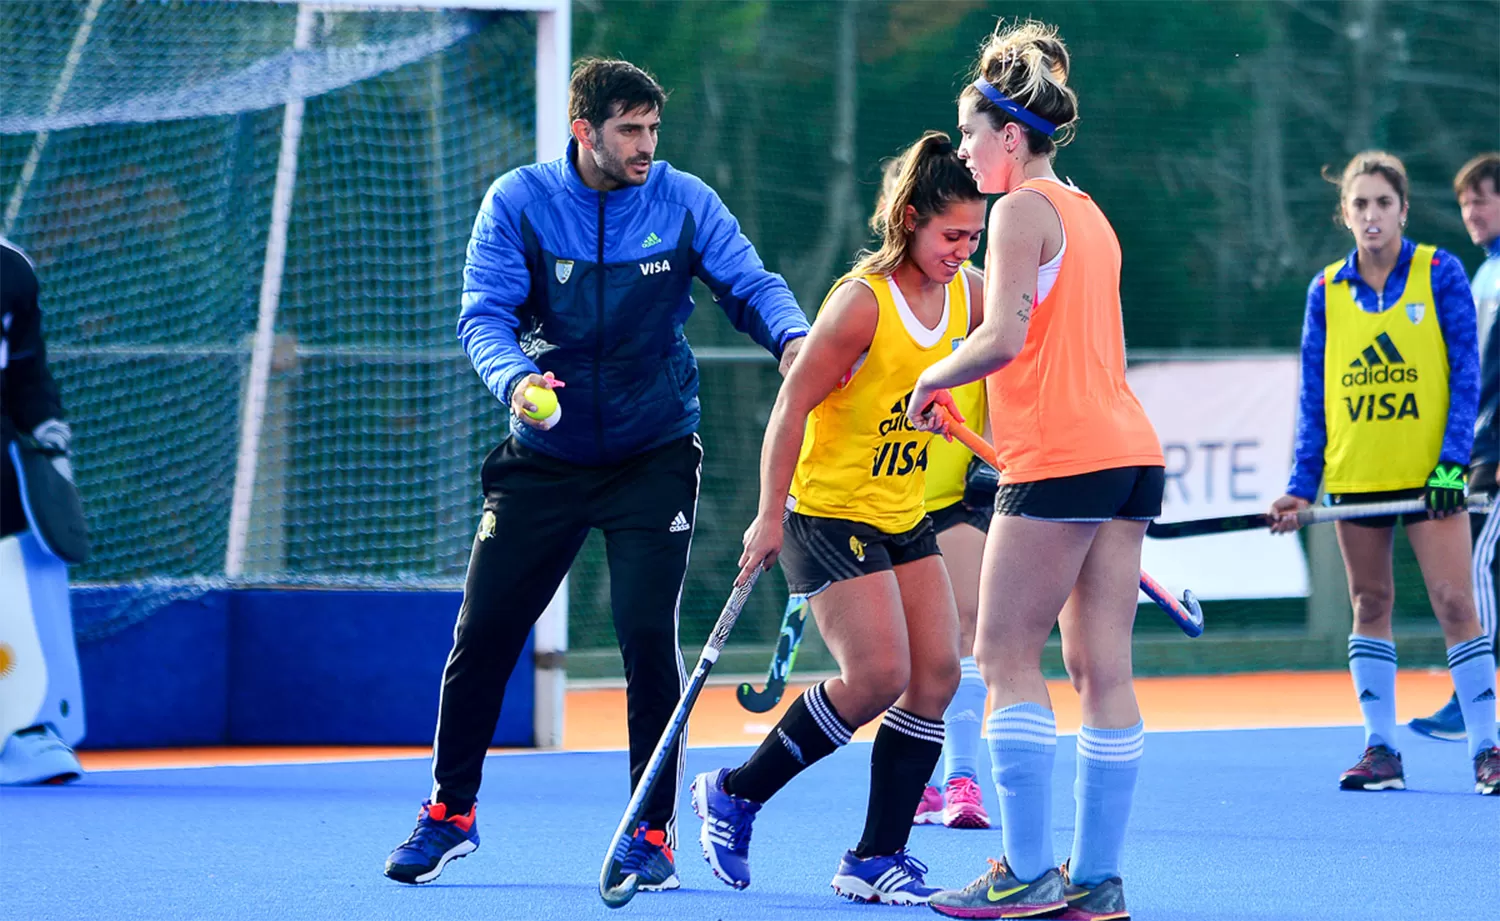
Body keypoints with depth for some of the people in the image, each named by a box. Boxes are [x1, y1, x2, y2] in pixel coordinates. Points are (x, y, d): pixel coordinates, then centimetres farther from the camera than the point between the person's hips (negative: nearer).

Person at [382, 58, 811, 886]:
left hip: (654, 457, -1)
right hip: (545, 460, 1)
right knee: (481, 634, 4)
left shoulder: (683, 202, -6)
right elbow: (484, 314, -14)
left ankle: (653, 832, 1)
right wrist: (515, 378, -34)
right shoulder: (517, 202, -8)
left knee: (647, 632, -13)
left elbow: (749, 285, -7)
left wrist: (792, 337, -29)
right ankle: (449, 813, 23)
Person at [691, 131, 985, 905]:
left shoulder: (968, 292, 1)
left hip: (905, 515, 8)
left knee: (937, 674, -2)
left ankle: (876, 859, 6)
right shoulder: (862, 301, -20)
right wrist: (770, 516, -18)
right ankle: (734, 794, 5)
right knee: (877, 676, -15)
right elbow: (793, 403, -17)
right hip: (829, 513, -8)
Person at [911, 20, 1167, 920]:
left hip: (1061, 458, -8)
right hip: (1130, 450, 8)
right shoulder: (1088, 213, 20)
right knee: (1103, 668, 6)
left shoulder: (1025, 208, -7)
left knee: (1007, 656, -4)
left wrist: (934, 378, -1)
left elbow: (1004, 338, -17)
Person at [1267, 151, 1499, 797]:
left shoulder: (1439, 273, -2)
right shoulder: (1327, 290, 6)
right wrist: (1301, 484, 2)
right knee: (1369, 605, 6)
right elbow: (1314, 395, 8)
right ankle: (1380, 749, 11)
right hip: (1354, 475, 3)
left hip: (1427, 471, -3)